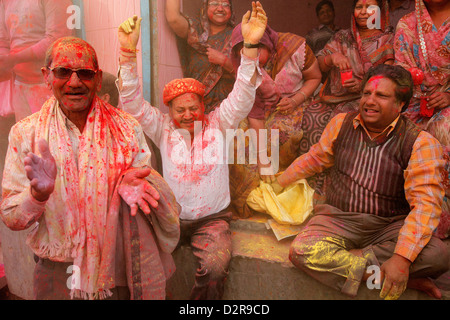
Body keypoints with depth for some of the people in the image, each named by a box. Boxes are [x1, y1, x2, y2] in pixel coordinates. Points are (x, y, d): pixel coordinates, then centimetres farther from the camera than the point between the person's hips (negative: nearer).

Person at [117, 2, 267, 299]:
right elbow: (133, 103, -11)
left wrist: (250, 45, -30)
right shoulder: (163, 128, 2)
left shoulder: (218, 123, 0)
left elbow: (242, 96, -15)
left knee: (214, 269, -26)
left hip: (213, 217, -1)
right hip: (171, 216, 1)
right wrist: (128, 53, -26)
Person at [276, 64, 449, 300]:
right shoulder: (341, 124, 2)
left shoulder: (420, 143, -10)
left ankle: (339, 260, -16)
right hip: (338, 219, 2)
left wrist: (402, 257, -31)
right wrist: (276, 186, 22)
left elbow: (426, 203, -19)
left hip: (390, 225, -1)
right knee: (301, 250, -29)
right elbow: (314, 158, 17)